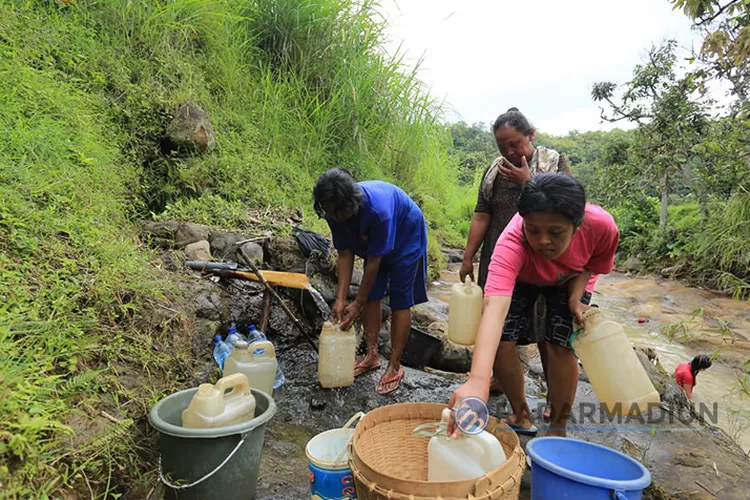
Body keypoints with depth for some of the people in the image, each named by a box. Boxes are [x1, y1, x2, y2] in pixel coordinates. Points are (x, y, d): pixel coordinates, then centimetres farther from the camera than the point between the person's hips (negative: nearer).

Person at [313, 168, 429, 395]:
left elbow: (374, 261, -33)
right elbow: (344, 253, -16)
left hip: (405, 237, -6)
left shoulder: (377, 210, -42)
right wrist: (341, 299, -22)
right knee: (372, 296, 4)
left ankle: (395, 367, 3)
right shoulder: (335, 210, -23)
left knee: (400, 302, -5)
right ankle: (372, 355, 16)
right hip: (373, 241, 6)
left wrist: (357, 305, -25)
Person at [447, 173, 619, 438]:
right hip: (521, 279, 0)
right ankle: (521, 414, 14)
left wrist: (575, 299, -30)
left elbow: (591, 265, -12)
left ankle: (558, 429, 9)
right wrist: (477, 381, -73)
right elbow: (495, 306, -61)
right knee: (501, 341, -11)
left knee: (560, 346, -13)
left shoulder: (602, 226, -37)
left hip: (570, 281, 1)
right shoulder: (511, 242, -46)